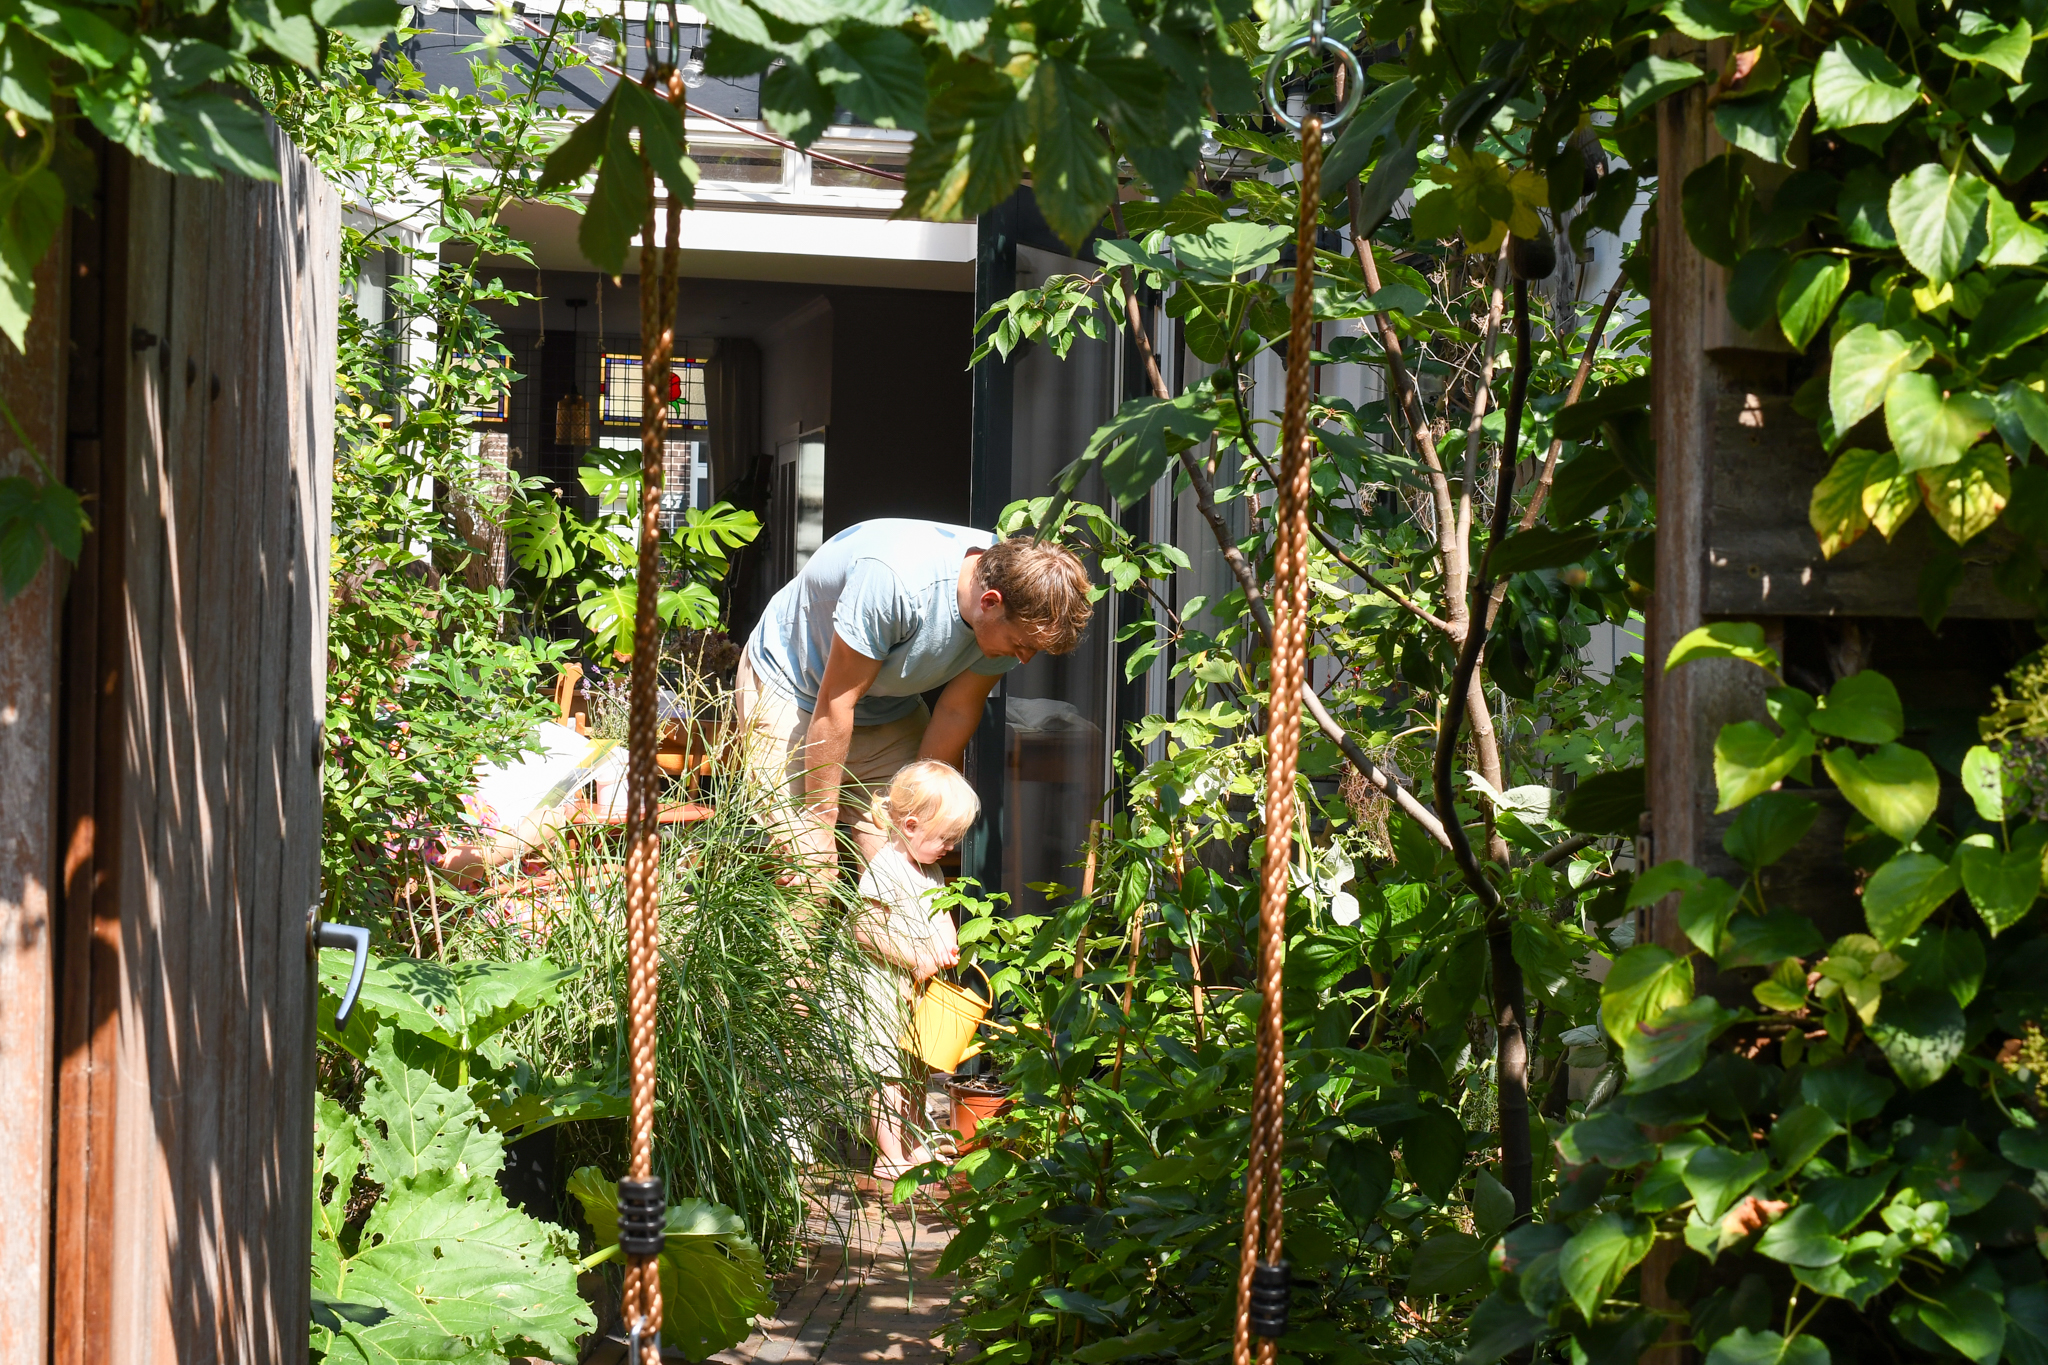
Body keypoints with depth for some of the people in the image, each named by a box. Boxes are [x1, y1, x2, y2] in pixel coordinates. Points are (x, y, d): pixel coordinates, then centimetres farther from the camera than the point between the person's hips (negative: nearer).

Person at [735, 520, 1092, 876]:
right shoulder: (895, 579, -39)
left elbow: (957, 712, -8)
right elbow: (835, 702, -29)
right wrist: (820, 818, -22)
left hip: (889, 710, 5)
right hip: (789, 685, -5)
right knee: (810, 867, -17)